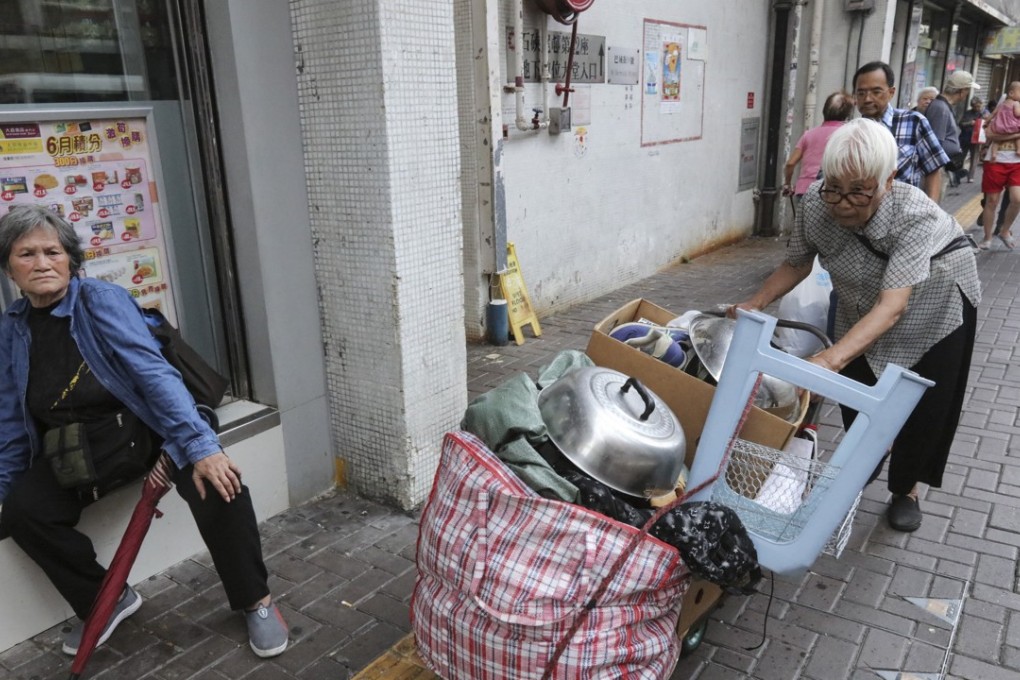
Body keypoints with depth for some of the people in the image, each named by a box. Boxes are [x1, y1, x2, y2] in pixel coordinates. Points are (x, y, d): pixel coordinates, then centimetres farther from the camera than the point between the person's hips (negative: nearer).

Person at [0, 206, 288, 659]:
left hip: (144, 427, -5)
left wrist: (200, 445, -39)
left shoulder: (100, 300, -17)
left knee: (217, 480, -29)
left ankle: (256, 601, -8)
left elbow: (153, 372, -29)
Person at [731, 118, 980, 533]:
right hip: (862, 303, 4)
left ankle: (906, 489, 26)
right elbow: (796, 264, -9)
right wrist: (753, 305, -24)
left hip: (934, 300, -3)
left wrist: (829, 360, -62)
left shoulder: (915, 216, -40)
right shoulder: (815, 204, -28)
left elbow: (891, 307, -48)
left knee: (924, 401, 3)